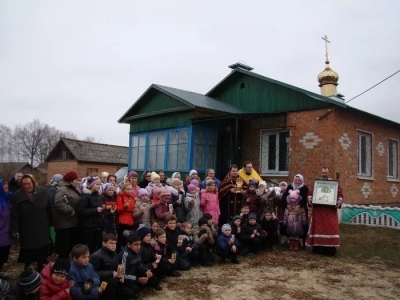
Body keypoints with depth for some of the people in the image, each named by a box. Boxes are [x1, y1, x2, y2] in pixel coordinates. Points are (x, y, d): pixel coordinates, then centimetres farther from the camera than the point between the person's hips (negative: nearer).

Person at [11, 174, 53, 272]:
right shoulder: (17, 195, -10)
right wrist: (15, 230, -10)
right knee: (27, 256, 8)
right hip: (26, 232, -2)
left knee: (42, 255, 14)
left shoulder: (43, 192, -6)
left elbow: (49, 210, 2)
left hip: (42, 230, 2)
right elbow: (15, 215, -7)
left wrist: (51, 224, 5)